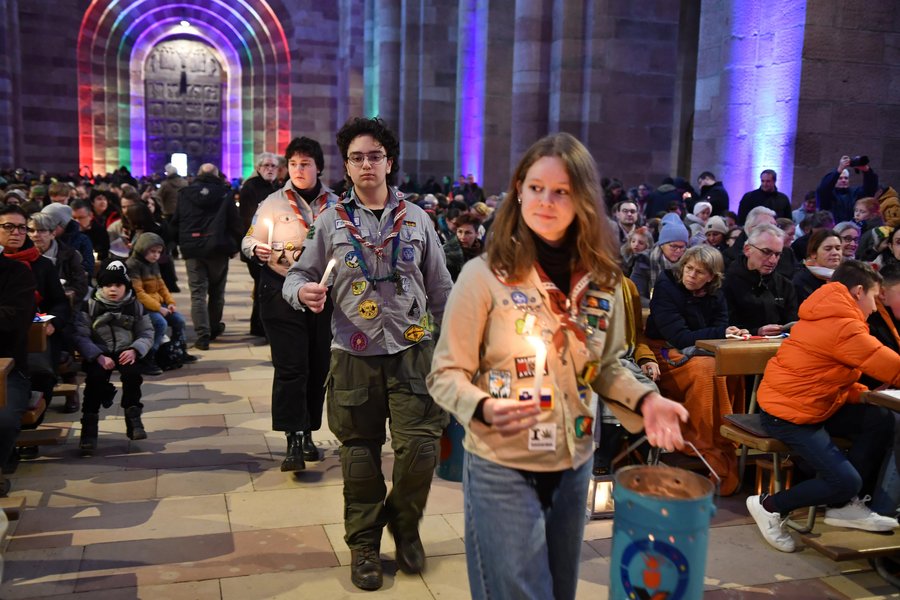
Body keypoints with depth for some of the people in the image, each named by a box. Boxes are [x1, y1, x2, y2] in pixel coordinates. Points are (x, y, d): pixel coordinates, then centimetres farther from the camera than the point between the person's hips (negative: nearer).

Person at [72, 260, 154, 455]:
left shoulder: (135, 306, 6)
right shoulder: (90, 306, 0)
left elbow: (147, 334, 5)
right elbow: (80, 336, -7)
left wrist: (134, 350, -17)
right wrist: (98, 356, -23)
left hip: (125, 353, 1)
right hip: (98, 354, -1)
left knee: (132, 371, -32)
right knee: (96, 375, -32)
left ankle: (133, 417, -19)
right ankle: (89, 424, -24)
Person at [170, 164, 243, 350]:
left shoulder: (185, 193, 4)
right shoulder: (225, 193, -2)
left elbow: (175, 223, 9)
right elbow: (235, 222, -5)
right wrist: (235, 245, 4)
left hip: (192, 250, 1)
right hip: (218, 249, 0)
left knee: (198, 293, 2)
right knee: (216, 292, 16)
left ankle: (203, 336, -6)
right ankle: (214, 328, 29)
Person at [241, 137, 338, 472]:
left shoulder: (335, 206, 9)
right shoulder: (273, 204, 4)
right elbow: (249, 241, 5)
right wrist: (257, 250, -16)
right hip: (282, 292, -3)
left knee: (319, 366, 8)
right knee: (291, 367, -8)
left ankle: (307, 434, 23)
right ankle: (294, 441, -4)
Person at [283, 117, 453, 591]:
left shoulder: (417, 219, 8)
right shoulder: (331, 221, 5)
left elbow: (441, 289, 11)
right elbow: (297, 274, 8)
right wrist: (303, 291, -16)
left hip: (412, 348, 0)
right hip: (355, 354, 0)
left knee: (420, 445, -7)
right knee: (360, 453, 8)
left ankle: (403, 522, 22)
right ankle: (363, 543, 27)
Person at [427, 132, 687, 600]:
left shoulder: (602, 281, 0)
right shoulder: (485, 275, -14)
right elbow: (446, 374, -11)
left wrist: (644, 400, -6)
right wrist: (484, 408, -30)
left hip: (573, 467, 5)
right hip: (502, 468, -5)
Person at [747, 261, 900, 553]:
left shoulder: (828, 317, 12)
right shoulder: (843, 327, -21)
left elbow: (835, 377, 14)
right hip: (787, 415, -10)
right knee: (846, 482, -13)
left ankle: (845, 506, 11)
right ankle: (768, 506, 6)